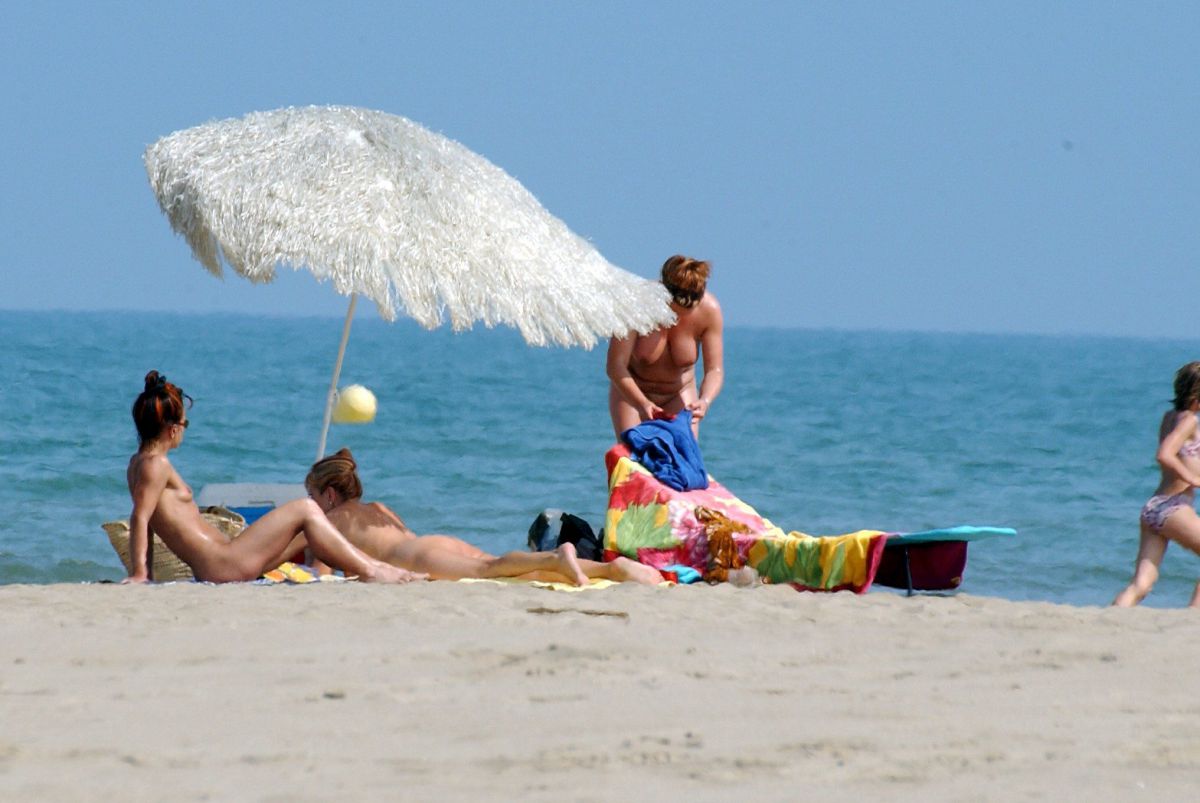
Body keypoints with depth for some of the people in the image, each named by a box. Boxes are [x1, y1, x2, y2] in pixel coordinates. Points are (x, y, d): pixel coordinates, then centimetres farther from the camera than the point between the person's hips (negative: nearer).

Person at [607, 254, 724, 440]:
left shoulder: (709, 310, -22)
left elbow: (715, 369, -19)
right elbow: (615, 365, -30)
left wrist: (705, 401, -41)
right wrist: (642, 403, -45)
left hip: (680, 393, 2)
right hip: (631, 390, -2)